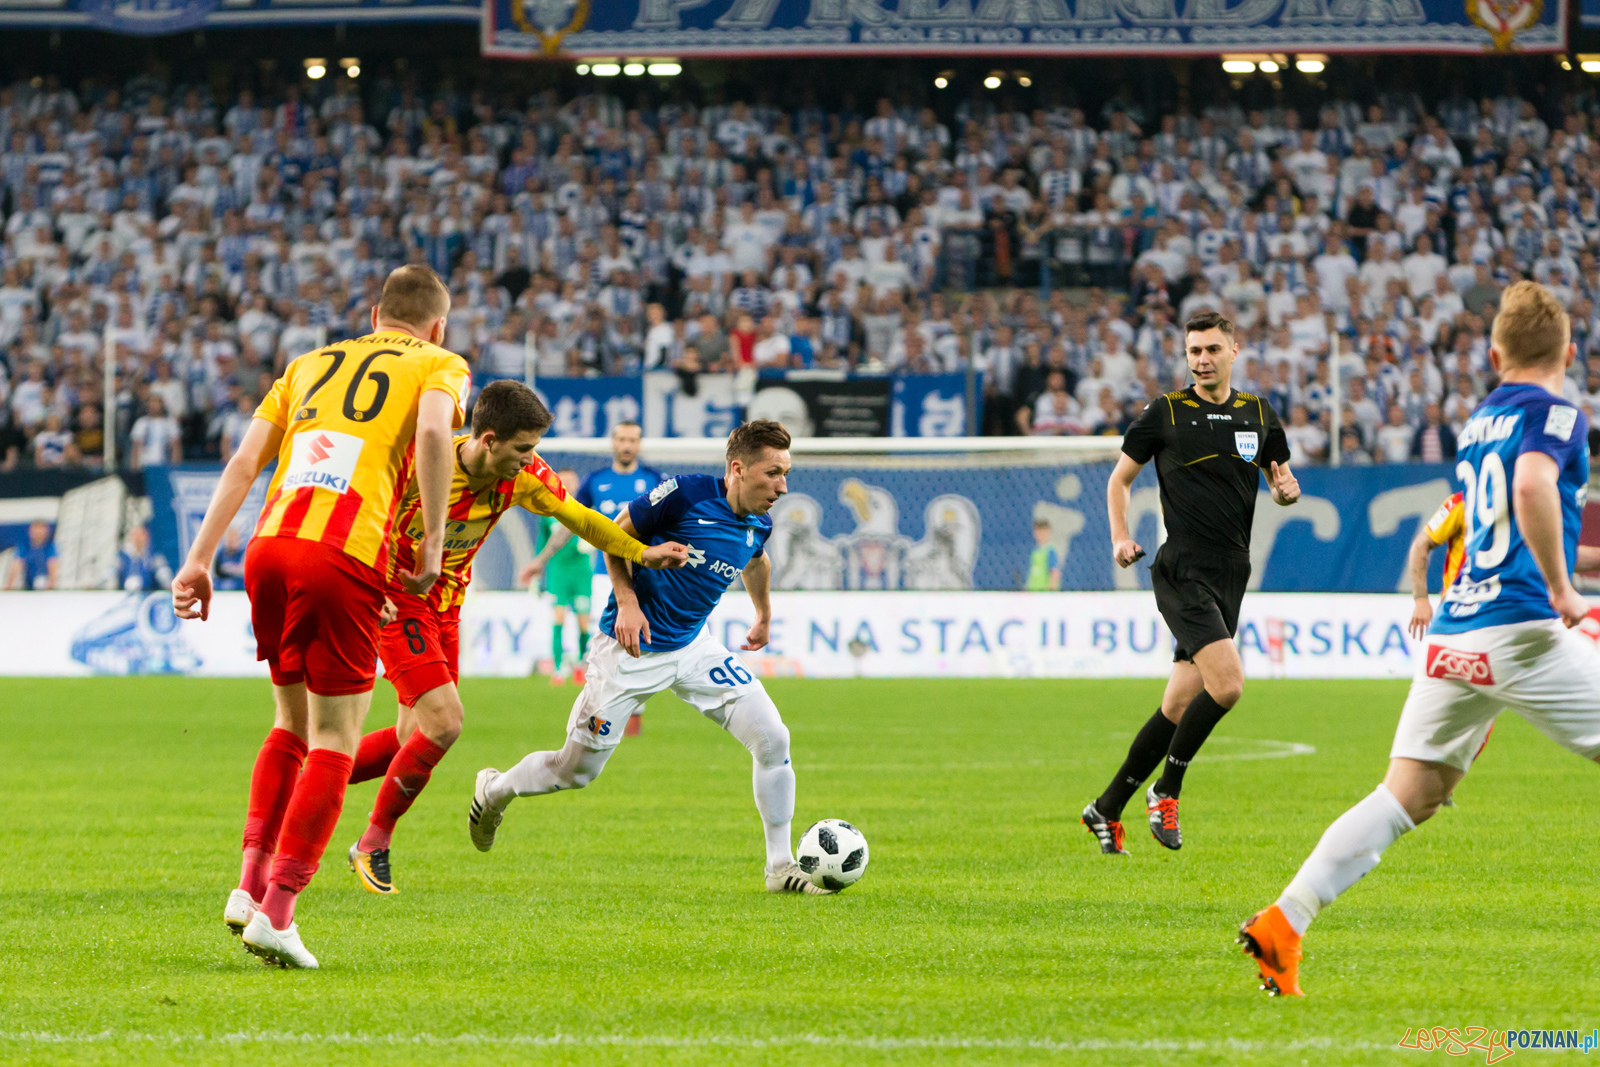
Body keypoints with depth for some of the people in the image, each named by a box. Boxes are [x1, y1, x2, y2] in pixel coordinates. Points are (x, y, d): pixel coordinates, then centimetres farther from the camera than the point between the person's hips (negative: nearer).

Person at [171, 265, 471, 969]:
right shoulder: (440, 366, 14)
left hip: (269, 547, 5)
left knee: (292, 724, 22)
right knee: (332, 744, 2)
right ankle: (276, 910, -7)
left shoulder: (311, 363, 27)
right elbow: (433, 429, -10)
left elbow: (244, 461, 18)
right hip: (344, 558, -5)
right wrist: (432, 543, -8)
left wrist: (200, 559, 16)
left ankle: (251, 884, 11)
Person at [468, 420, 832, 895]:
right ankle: (494, 791, 36)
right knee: (575, 771, 4)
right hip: (630, 647, -5)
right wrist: (626, 603, -19)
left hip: (693, 646, 5)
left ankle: (781, 868, 0)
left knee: (772, 738, -11)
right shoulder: (687, 494, -21)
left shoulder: (758, 525, -2)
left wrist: (764, 614, 38)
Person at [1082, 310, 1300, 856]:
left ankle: (1108, 809, 18)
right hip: (1183, 572, -5)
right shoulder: (1166, 412, 0)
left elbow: (1281, 480, 21)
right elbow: (1120, 478, 9)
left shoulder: (1259, 415, 11)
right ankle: (1166, 791, -6)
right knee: (1227, 683, -22)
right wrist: (1120, 538, -6)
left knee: (1178, 707, 6)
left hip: (1230, 576, 5)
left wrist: (1287, 489, -3)